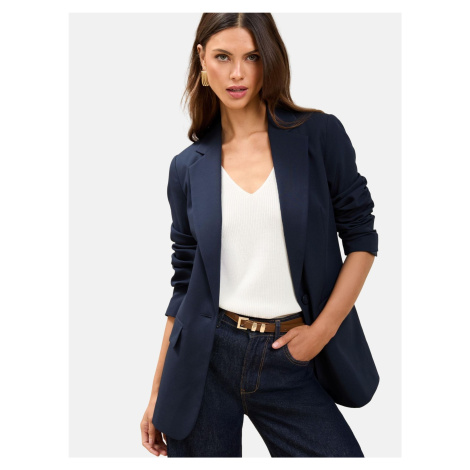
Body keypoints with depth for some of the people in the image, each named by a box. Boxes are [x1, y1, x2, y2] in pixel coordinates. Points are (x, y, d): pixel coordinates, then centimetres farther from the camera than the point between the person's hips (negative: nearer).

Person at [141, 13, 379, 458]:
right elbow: (185, 281, 7)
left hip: (291, 359, -1)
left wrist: (323, 329, -8)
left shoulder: (320, 135, -2)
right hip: (207, 357, 1)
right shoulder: (188, 167, 2)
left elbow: (361, 238, 1)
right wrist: (158, 392, 8)